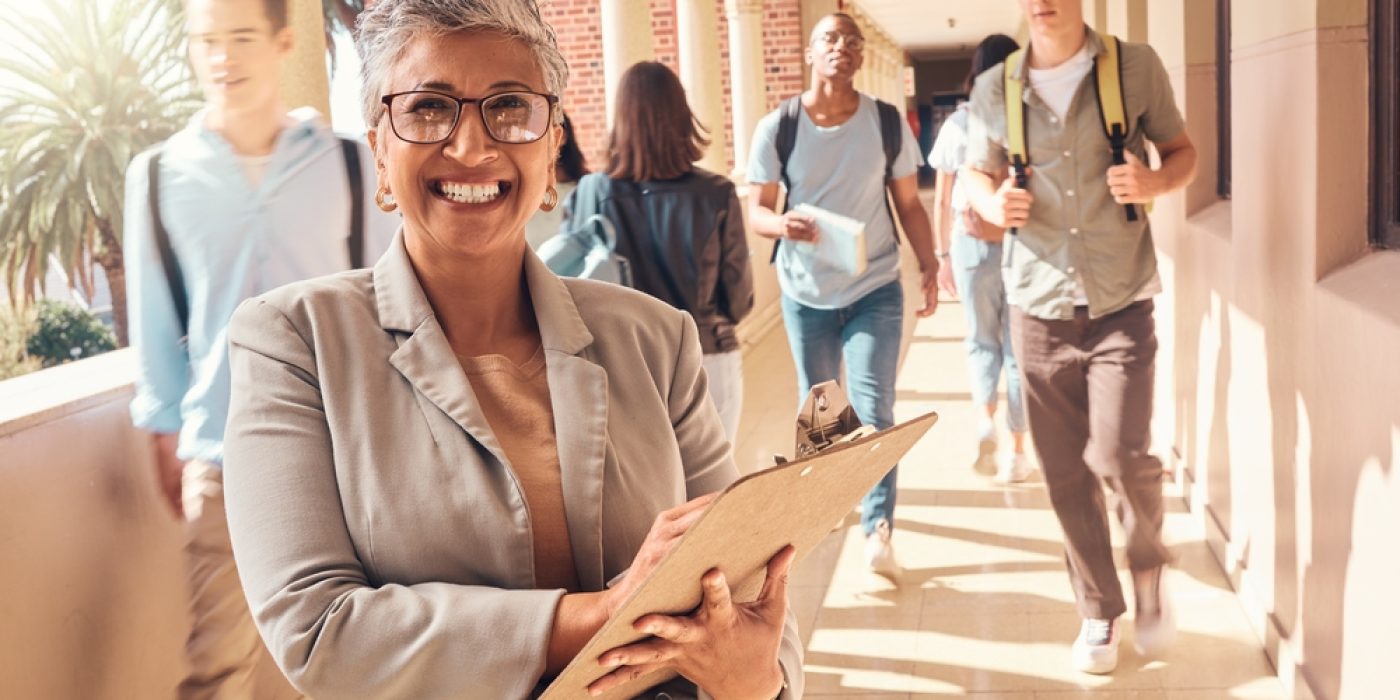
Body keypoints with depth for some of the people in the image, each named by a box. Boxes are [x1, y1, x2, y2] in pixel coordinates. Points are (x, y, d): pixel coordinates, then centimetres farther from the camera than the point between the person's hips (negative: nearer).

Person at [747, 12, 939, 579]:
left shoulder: (889, 124, -5)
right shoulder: (776, 128, -8)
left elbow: (909, 204, 2)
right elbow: (756, 210, -8)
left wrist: (929, 265, -9)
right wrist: (782, 224, -31)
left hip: (875, 289, -1)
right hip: (805, 292, 1)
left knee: (873, 410, -8)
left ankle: (878, 529, -4)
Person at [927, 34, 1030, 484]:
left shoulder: (957, 124, 0)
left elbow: (942, 201, 3)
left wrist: (943, 255, 10)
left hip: (972, 244, 1)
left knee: (982, 339, 21)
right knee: (1018, 345, 9)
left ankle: (986, 420, 2)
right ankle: (1017, 451, 13)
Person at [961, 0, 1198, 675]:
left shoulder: (1135, 67, -1)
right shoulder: (993, 90, 4)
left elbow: (1182, 151, 9)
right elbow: (976, 176, 14)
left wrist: (1157, 182, -14)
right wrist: (993, 203, -10)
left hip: (1121, 303, -2)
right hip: (1039, 307, 2)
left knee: (1121, 455, -12)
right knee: (1066, 472, 6)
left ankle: (1150, 567, 21)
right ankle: (1099, 611, 25)